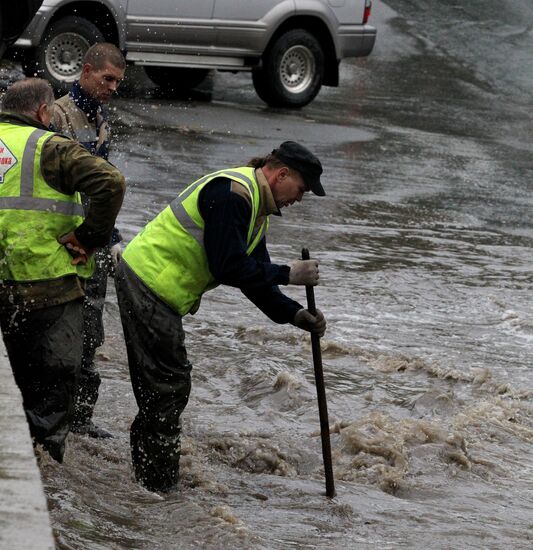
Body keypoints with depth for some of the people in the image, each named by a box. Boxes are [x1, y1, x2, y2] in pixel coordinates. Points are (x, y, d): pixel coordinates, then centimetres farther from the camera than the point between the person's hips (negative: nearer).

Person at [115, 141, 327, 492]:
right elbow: (228, 268, -23)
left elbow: (253, 276, 17)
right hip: (148, 283, -11)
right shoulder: (232, 193, -19)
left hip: (156, 289, 11)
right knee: (169, 387, -8)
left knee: (168, 388, 15)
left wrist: (294, 315, 4)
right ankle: (159, 488, -3)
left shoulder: (256, 208, 15)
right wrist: (288, 274, -15)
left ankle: (150, 484, 23)